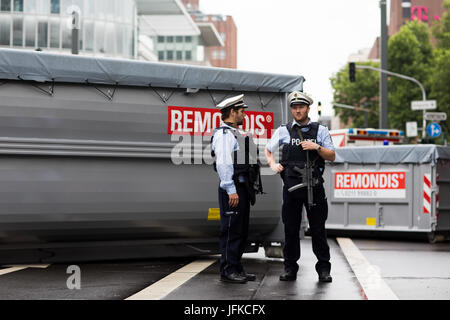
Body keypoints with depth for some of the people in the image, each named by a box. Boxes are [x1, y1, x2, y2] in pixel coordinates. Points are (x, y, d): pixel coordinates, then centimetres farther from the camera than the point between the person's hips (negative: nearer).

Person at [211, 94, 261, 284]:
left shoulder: (235, 134, 21)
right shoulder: (224, 134, -11)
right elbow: (223, 164, -19)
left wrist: (248, 189, 20)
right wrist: (231, 190, -23)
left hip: (242, 188, 10)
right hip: (232, 190, -10)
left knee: (241, 231, 13)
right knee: (231, 231, -7)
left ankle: (236, 269, 19)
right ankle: (228, 270, -2)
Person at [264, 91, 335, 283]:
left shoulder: (321, 130, 8)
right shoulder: (283, 131, 8)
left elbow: (331, 156, 6)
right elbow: (268, 150, 19)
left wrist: (317, 147, -10)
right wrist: (273, 164, 1)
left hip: (314, 187, -1)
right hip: (291, 187, 1)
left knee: (318, 229, 1)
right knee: (290, 229, 4)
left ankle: (323, 269, 8)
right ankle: (290, 269, 12)